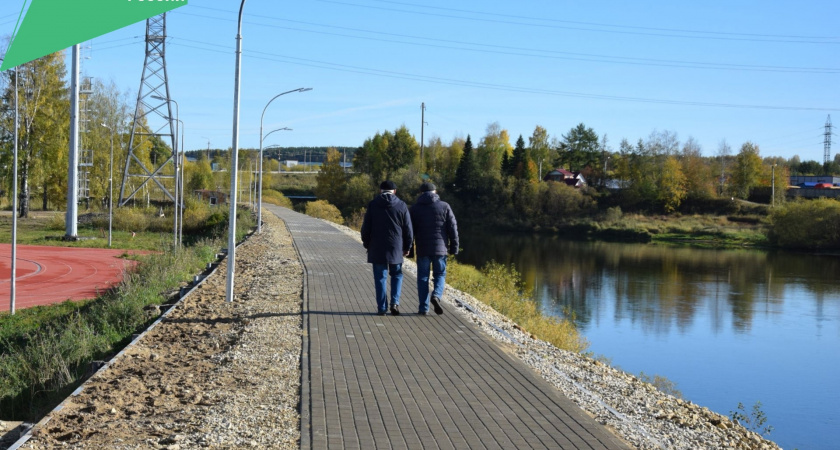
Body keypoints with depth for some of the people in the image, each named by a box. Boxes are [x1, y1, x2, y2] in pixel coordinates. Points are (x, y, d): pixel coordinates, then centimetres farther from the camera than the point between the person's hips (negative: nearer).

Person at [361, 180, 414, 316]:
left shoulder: (372, 204, -1)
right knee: (397, 275, 15)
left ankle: (381, 307, 5)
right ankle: (395, 302, 0)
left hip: (377, 248, 0)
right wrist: (407, 247, 13)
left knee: (380, 277, 5)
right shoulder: (401, 205, 0)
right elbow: (408, 229, 3)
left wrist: (367, 244, 14)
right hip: (396, 248, 0)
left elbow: (366, 228, 1)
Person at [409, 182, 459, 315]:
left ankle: (423, 307, 4)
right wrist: (454, 247, 6)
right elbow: (453, 228, 0)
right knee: (440, 274, 12)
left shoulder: (414, 209, 4)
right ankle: (436, 295, -15)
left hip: (422, 249, 0)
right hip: (440, 248, 0)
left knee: (423, 277, 8)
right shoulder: (444, 206, 2)